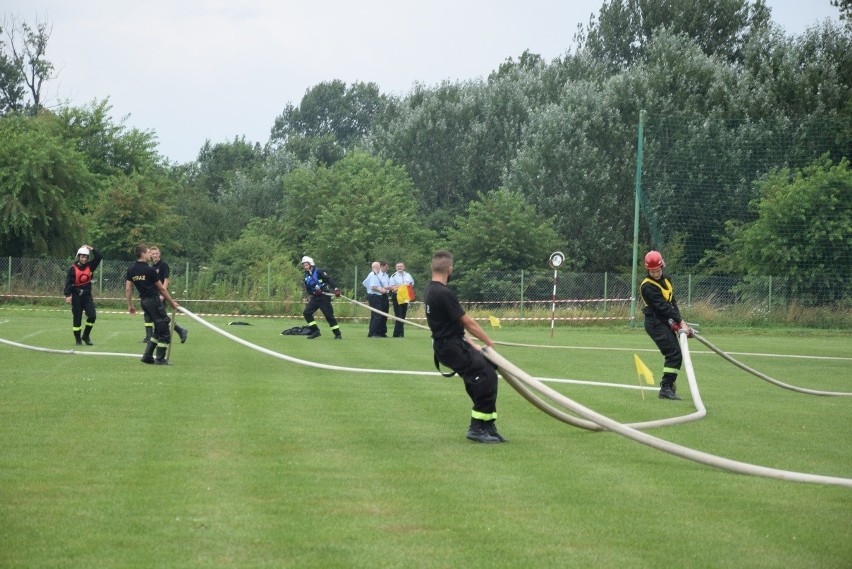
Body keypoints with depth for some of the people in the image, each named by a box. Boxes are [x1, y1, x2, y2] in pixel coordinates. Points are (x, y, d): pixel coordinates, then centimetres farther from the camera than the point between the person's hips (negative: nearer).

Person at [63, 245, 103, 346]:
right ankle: (78, 339, 12)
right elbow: (68, 282, -12)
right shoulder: (73, 269, -7)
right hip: (76, 296, -3)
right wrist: (68, 295, -21)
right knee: (77, 318, 2)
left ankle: (86, 335, 8)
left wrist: (91, 249, -7)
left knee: (92, 316, -9)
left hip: (87, 295, 3)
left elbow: (99, 257, 1)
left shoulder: (90, 266, 5)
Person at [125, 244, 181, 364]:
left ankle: (147, 356, 12)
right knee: (164, 331, 1)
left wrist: (130, 305, 13)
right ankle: (160, 358, 0)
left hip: (143, 301, 8)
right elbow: (161, 288, -5)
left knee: (158, 331, 17)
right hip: (153, 300, -8)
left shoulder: (131, 270, 5)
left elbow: (128, 289, 4)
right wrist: (172, 303, 4)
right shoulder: (149, 270, -12)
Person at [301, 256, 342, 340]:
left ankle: (338, 334, -4)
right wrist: (314, 292, -13)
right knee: (306, 313, -4)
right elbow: (308, 289, 9)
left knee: (329, 315, -9)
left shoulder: (318, 271, -9)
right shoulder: (306, 276, 11)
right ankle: (315, 331, 2)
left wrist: (335, 289, -28)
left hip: (324, 296, -7)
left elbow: (329, 279, -16)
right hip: (315, 297, 7)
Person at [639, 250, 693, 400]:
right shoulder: (647, 286, -18)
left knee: (674, 355, 13)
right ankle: (666, 388, -17)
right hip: (655, 324, -9)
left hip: (666, 322, 9)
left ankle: (668, 383, 27)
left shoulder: (666, 279, 9)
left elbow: (672, 301, 12)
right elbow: (663, 306, -22)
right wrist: (680, 321, -24)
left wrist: (679, 320, -2)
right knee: (675, 354, -16)